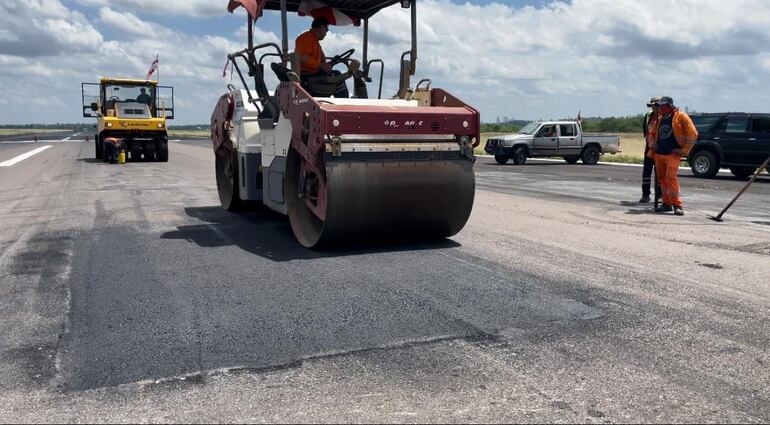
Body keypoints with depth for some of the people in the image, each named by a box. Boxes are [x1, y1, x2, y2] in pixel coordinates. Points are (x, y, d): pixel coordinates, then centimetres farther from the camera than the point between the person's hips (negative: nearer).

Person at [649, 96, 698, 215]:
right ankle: (667, 203, 17)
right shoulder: (660, 119, 14)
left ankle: (677, 205, -9)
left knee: (671, 178, -15)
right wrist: (654, 145, 14)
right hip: (659, 154, 7)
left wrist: (685, 150, -8)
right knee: (662, 179, 8)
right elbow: (654, 133, 31)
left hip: (672, 154, -7)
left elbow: (693, 134, -5)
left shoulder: (681, 117, -4)